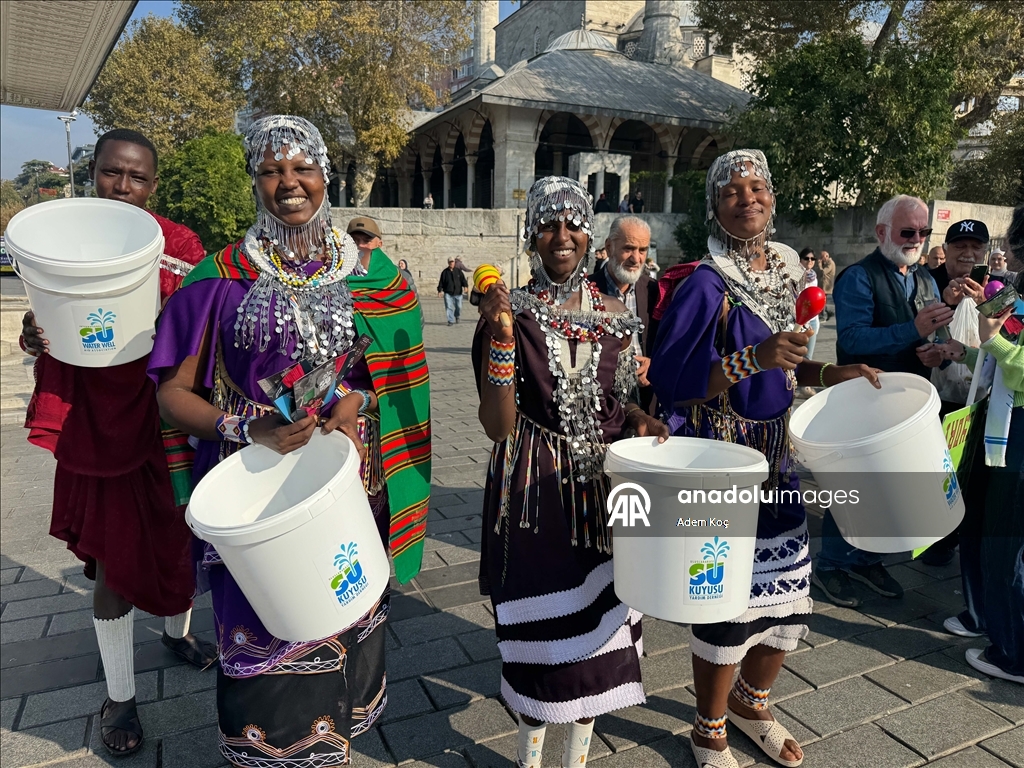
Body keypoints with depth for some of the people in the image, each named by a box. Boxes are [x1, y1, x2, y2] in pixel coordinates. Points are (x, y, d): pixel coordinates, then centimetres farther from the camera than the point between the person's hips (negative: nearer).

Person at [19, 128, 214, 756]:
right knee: (114, 559, 6)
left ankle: (179, 631, 47)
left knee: (176, 536, 17)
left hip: (168, 419, 1)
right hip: (101, 425, 0)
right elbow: (48, 333, 6)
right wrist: (34, 335, -17)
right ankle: (120, 695, 26)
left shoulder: (180, 244, -2)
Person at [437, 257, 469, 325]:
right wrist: (440, 290, 1)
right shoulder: (445, 272, 7)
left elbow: (463, 279, 2)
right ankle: (451, 321, -1)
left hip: (458, 293, 0)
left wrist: (465, 286, -15)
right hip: (448, 293, 0)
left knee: (459, 307, 2)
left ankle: (457, 316, 33)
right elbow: (441, 282, 9)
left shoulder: (458, 271, 8)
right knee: (449, 307, -7)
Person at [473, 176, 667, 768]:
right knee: (538, 625, 7)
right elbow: (498, 425, -15)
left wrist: (638, 420, -7)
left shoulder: (616, 316, 4)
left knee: (600, 620, 12)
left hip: (603, 490, 4)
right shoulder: (510, 313, -8)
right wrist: (501, 337, -24)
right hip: (534, 493, -3)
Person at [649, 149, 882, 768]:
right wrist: (754, 358, -30)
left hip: (775, 454, 7)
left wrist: (829, 374, 3)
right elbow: (669, 378, -21)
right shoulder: (706, 284, -15)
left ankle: (752, 704, 45)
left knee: (787, 593, 17)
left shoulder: (786, 269, 8)